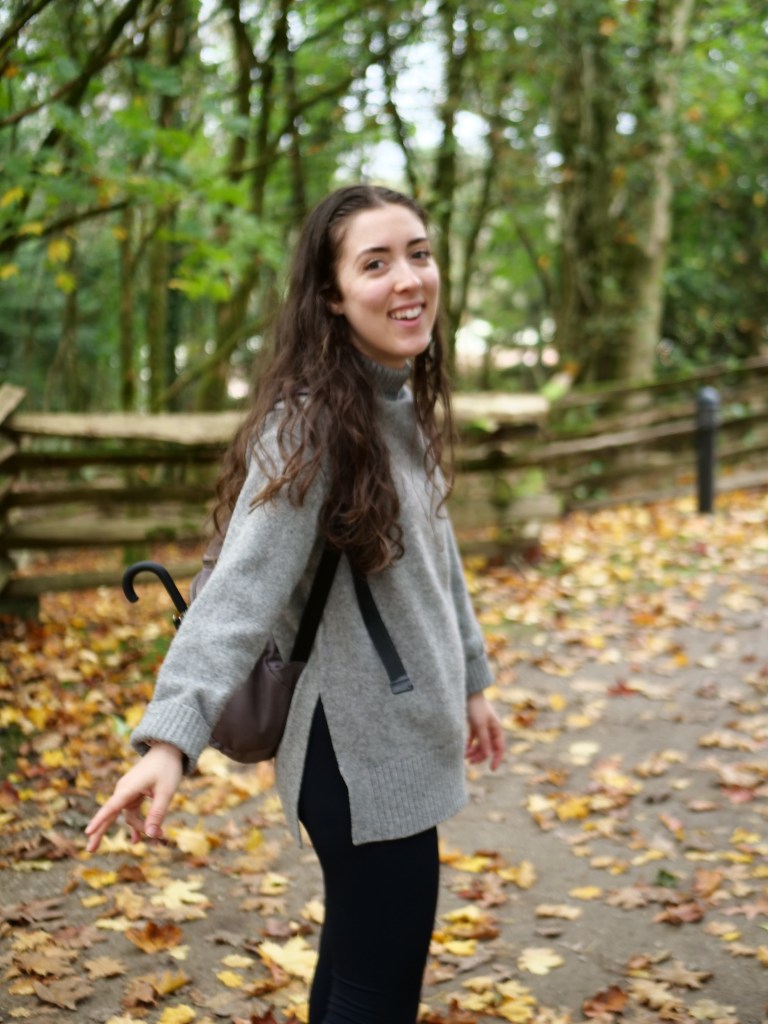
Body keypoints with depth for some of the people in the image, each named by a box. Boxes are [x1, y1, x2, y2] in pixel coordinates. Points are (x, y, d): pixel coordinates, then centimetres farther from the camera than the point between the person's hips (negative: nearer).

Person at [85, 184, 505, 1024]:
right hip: (358, 754, -9)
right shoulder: (311, 422, -21)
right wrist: (170, 736, -43)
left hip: (402, 734, 9)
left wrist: (468, 679, 24)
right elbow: (243, 584, -32)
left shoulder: (406, 404, 6)